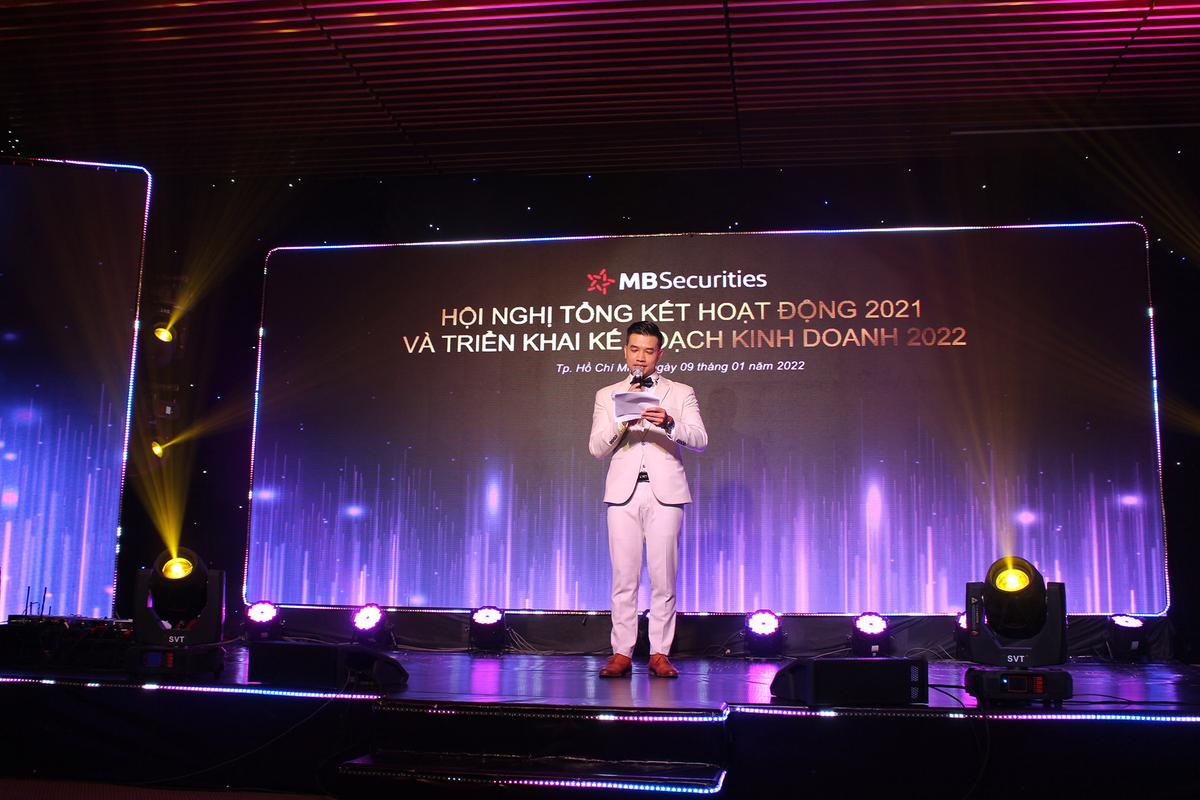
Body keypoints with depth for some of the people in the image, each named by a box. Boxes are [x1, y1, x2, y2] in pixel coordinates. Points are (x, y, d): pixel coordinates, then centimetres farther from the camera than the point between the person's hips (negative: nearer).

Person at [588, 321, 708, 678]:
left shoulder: (681, 393, 11)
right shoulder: (607, 396, 15)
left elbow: (699, 440, -3)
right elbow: (597, 448, 5)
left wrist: (669, 423, -22)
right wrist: (623, 415, -9)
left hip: (665, 492, -1)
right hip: (623, 492, 1)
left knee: (663, 578, -2)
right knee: (624, 578, 0)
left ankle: (660, 655, 5)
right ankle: (622, 654, 5)